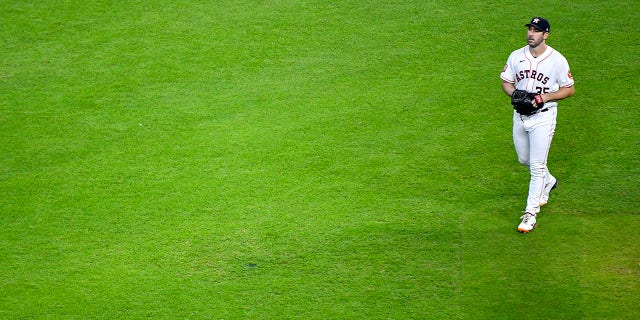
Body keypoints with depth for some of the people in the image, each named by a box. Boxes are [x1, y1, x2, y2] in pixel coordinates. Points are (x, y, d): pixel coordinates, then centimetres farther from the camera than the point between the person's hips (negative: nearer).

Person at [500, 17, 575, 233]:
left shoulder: (557, 60, -11)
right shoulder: (516, 56, 0)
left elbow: (569, 89, -5)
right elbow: (506, 82, 9)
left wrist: (546, 97, -19)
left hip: (543, 116, -5)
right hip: (520, 115, 5)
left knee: (537, 165, -7)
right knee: (524, 159, 20)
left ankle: (531, 213, -2)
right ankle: (548, 183, 49)